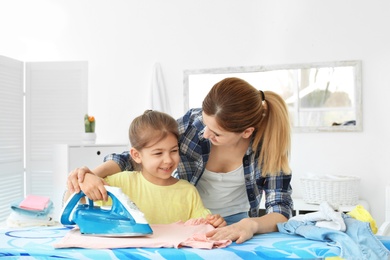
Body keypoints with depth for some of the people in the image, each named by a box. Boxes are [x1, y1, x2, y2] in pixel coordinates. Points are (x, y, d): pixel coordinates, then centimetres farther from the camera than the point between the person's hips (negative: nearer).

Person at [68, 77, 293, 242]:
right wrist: (94, 174, -26)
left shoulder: (270, 142, -19)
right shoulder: (193, 122, -18)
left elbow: (282, 210, -19)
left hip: (234, 224, 1)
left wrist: (252, 225, -42)